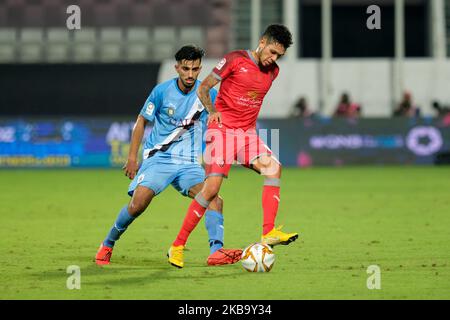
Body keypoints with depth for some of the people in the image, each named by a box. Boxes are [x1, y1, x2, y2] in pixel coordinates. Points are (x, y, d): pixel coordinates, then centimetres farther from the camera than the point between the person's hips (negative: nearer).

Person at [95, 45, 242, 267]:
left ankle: (216, 251, -31)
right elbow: (142, 121, 7)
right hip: (158, 157, -2)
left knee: (214, 199, -23)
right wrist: (132, 157, 5)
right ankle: (107, 245, 4)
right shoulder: (162, 91, -5)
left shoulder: (208, 94, -1)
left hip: (189, 163, 2)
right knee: (138, 204, -19)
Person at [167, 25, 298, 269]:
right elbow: (203, 88, -3)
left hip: (248, 133, 6)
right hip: (223, 129, -6)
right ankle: (177, 246, -5)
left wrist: (249, 121, 16)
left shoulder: (273, 72, 12)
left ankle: (268, 234, -23)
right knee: (212, 187, -14)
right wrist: (212, 112, -17)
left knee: (273, 167, -20)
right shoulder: (235, 59, -7)